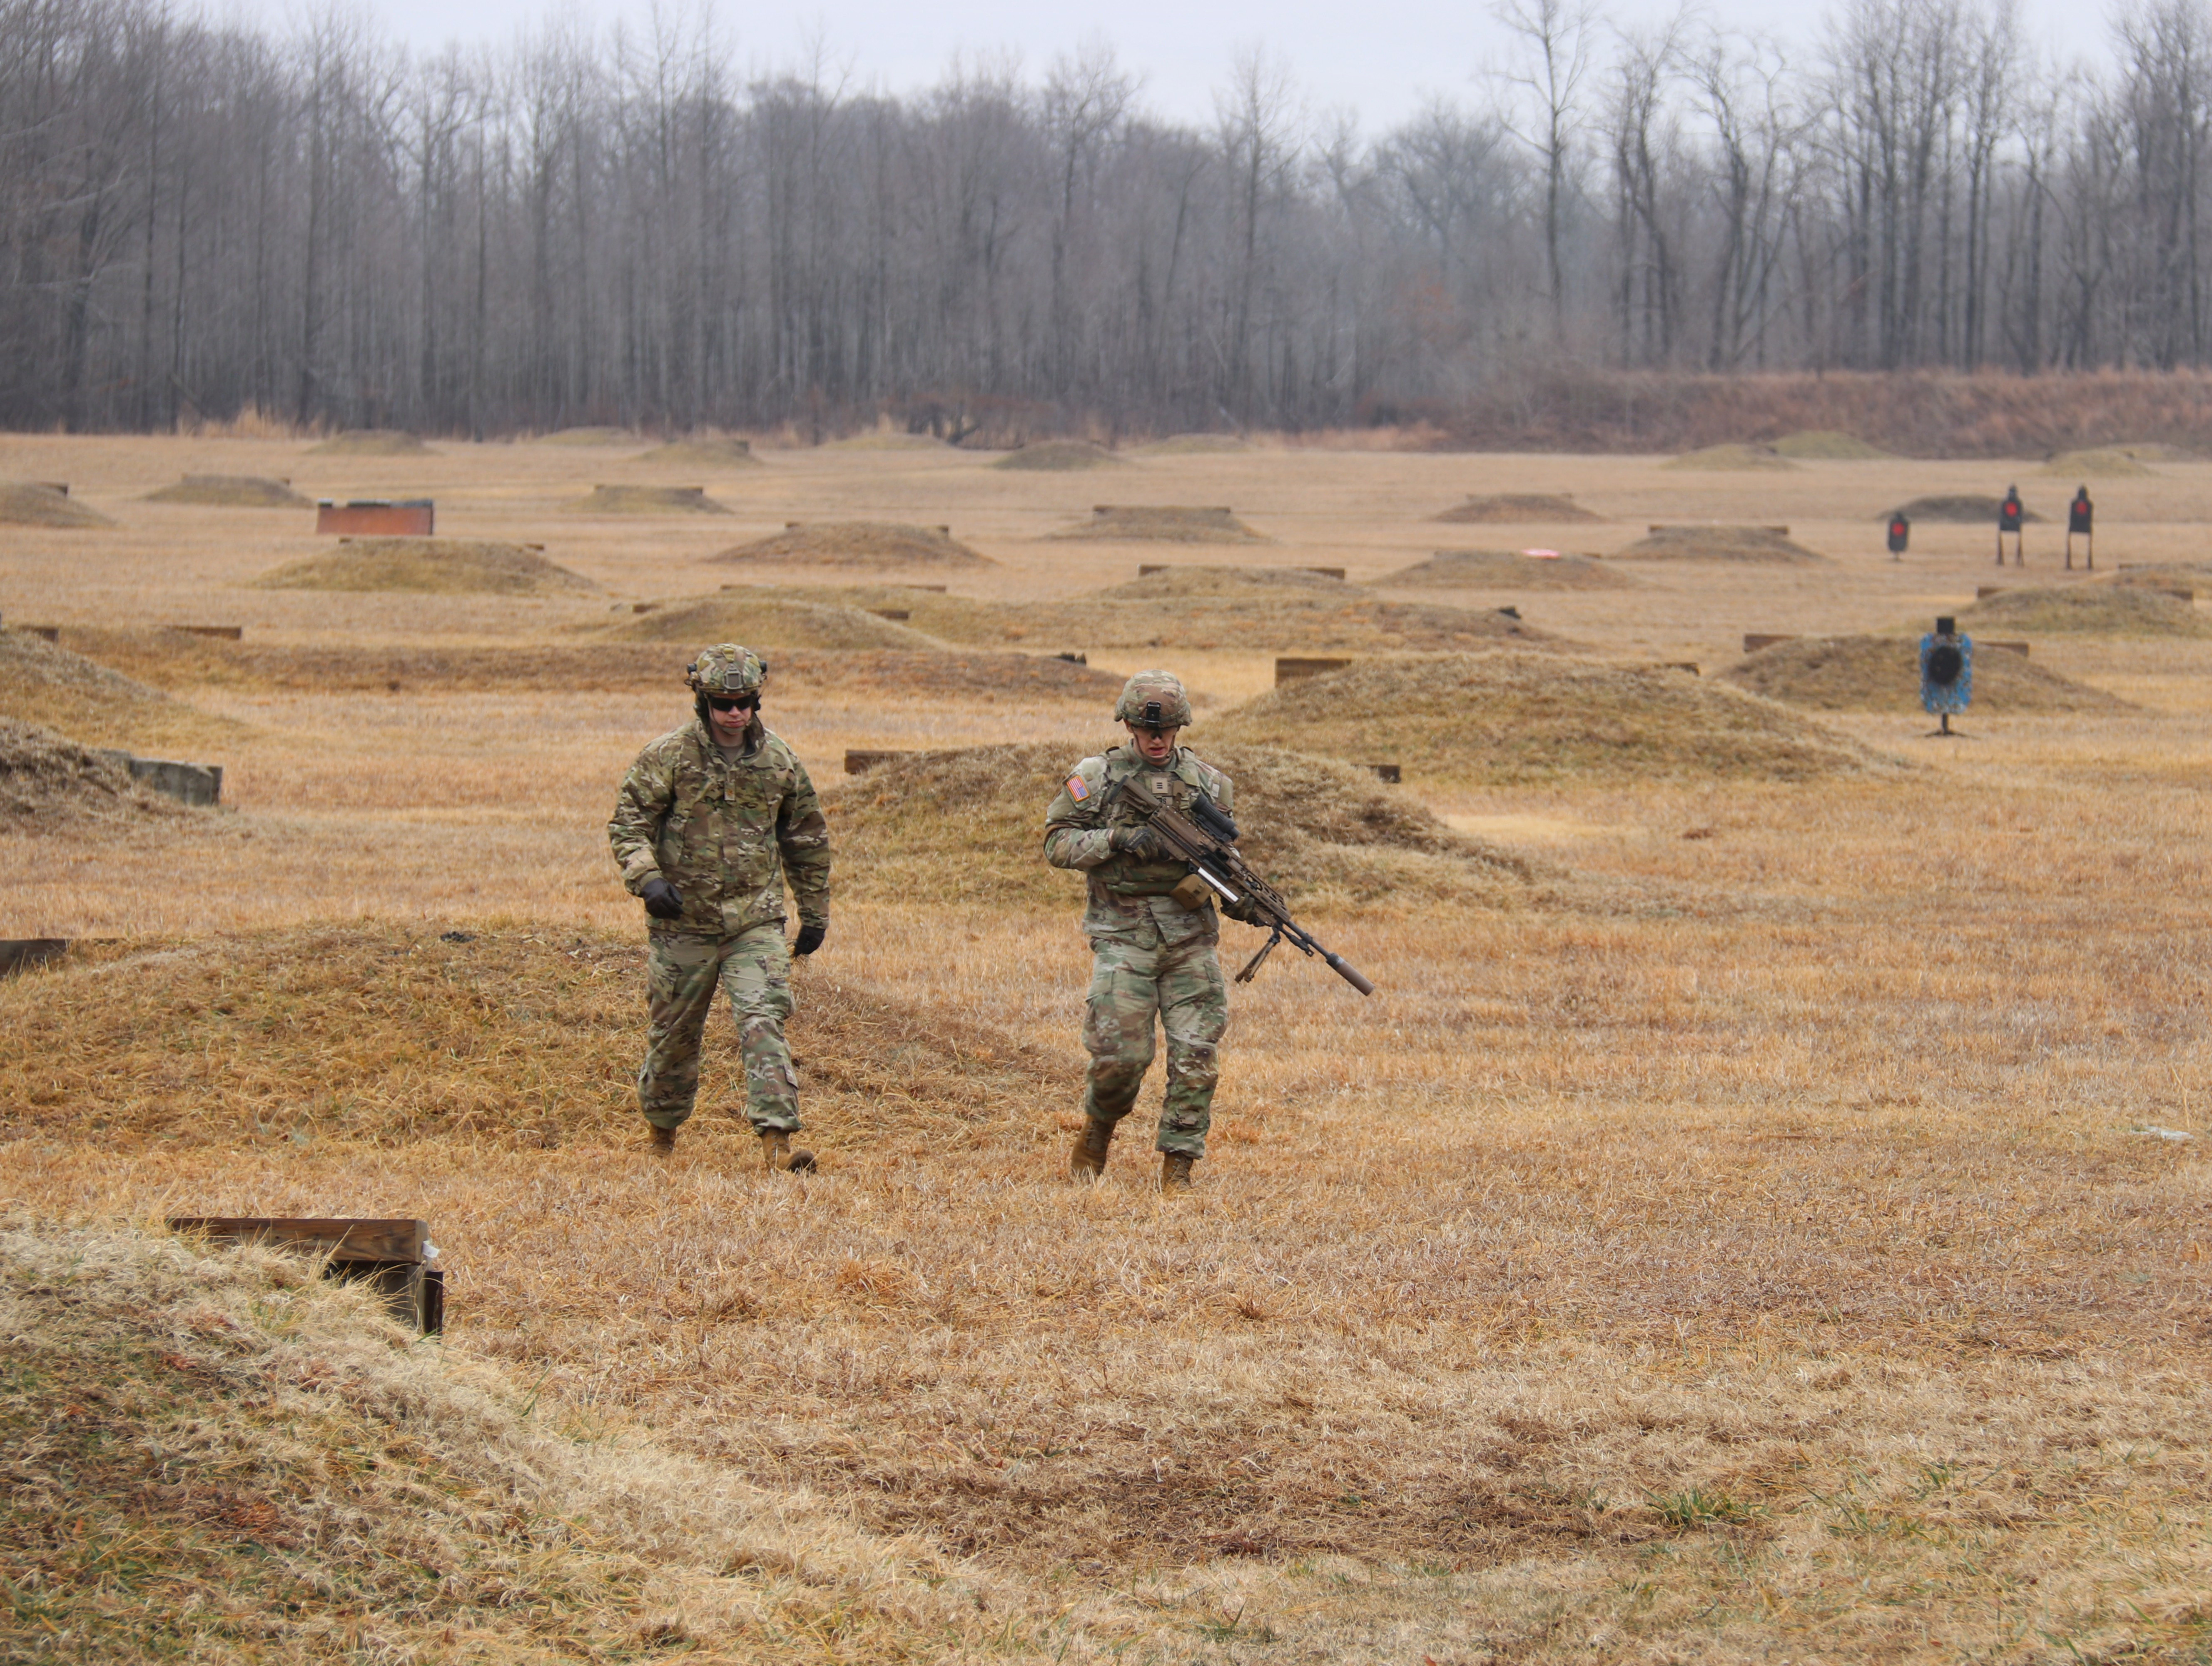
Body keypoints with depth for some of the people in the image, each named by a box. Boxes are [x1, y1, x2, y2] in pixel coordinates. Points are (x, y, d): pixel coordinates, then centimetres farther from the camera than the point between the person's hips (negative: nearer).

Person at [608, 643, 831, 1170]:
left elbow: (807, 839, 15)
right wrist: (647, 879, -23)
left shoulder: (779, 762, 4)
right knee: (674, 1032, 10)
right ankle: (663, 1130, 34)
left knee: (763, 1021, -16)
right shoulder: (668, 757, -6)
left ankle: (777, 1140, -21)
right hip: (683, 922, -1)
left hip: (755, 922, 1)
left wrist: (815, 913, 18)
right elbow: (627, 823, -6)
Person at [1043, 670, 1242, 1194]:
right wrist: (1118, 840, -14)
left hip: (1189, 938, 2)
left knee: (1196, 1058, -5)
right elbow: (1058, 842, 1)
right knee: (1121, 1055, -10)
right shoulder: (1095, 778, 2)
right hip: (1123, 937, -2)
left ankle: (1178, 1166, 3)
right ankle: (1099, 1127, 20)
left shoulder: (1208, 782, 9)